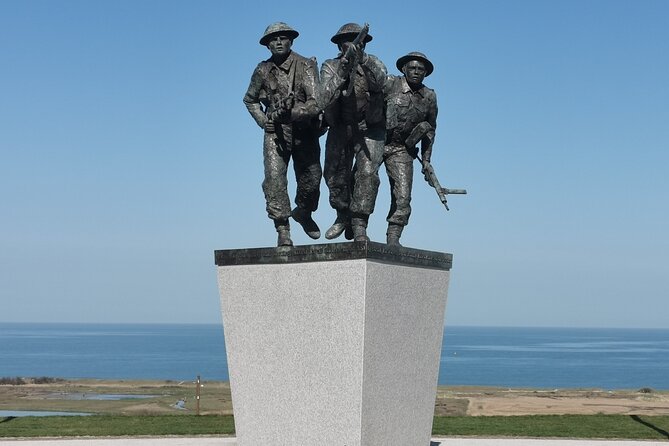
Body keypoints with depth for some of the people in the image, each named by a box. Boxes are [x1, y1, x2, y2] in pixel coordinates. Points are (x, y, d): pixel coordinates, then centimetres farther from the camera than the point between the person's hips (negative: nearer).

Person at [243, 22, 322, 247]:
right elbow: (250, 100, 19)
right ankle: (283, 230, -12)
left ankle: (303, 213, 39)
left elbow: (316, 104, -19)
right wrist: (262, 120, 5)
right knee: (274, 178, -16)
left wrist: (290, 113, -28)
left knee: (311, 179, 8)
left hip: (304, 132, -1)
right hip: (275, 133, 1)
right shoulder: (263, 70, 1)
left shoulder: (306, 66, -9)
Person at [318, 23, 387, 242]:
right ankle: (343, 216, 31)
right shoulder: (330, 67, -6)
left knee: (367, 173, -17)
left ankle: (359, 225, -12)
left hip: (369, 130, -1)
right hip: (340, 129, 2)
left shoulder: (373, 63, -5)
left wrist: (363, 61, -42)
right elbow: (324, 100, -21)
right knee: (334, 175, 5)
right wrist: (342, 71, -30)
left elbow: (379, 81, -28)